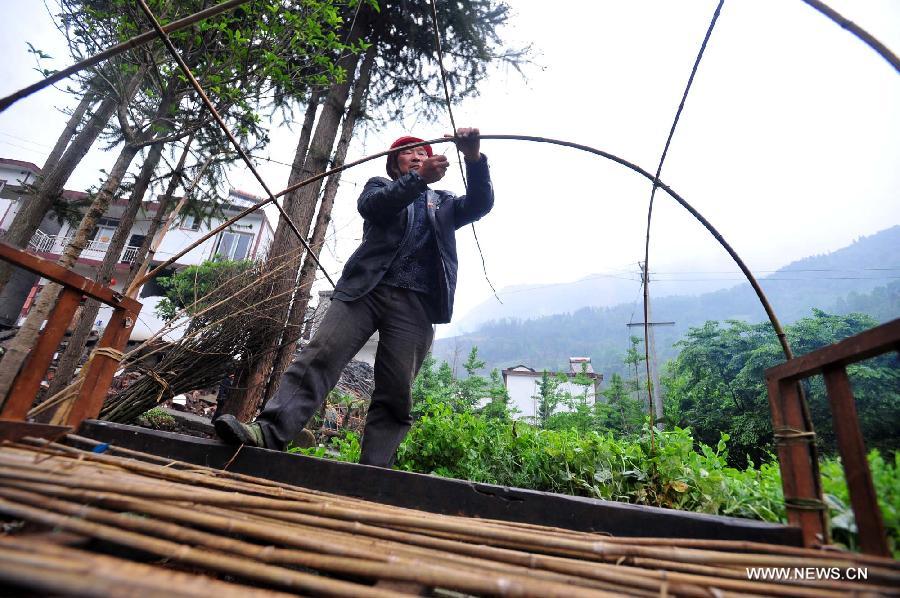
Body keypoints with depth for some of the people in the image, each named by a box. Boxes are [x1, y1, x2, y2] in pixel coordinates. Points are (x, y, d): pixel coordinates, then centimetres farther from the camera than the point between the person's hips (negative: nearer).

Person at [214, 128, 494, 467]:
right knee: (320, 355, -16)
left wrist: (474, 159, -5)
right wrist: (419, 179, -14)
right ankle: (269, 433, -18)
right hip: (366, 288, 0)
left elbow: (480, 204, 12)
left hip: (416, 303, 1)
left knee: (396, 393, -5)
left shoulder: (445, 204, 30)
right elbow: (369, 206, 0)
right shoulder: (379, 186, 23)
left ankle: (371, 473, -1)